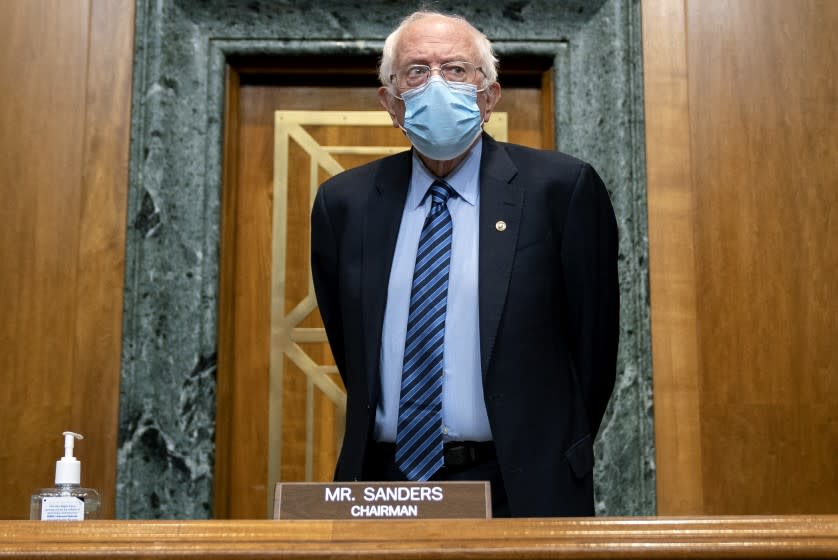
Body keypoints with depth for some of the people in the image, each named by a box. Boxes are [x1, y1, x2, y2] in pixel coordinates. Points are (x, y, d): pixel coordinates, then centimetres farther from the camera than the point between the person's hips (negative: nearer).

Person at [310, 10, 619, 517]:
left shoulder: (562, 188, -7)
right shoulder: (343, 203, 3)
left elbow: (592, 341, -1)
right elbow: (350, 352, 11)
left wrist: (552, 454, 5)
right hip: (384, 480, 3)